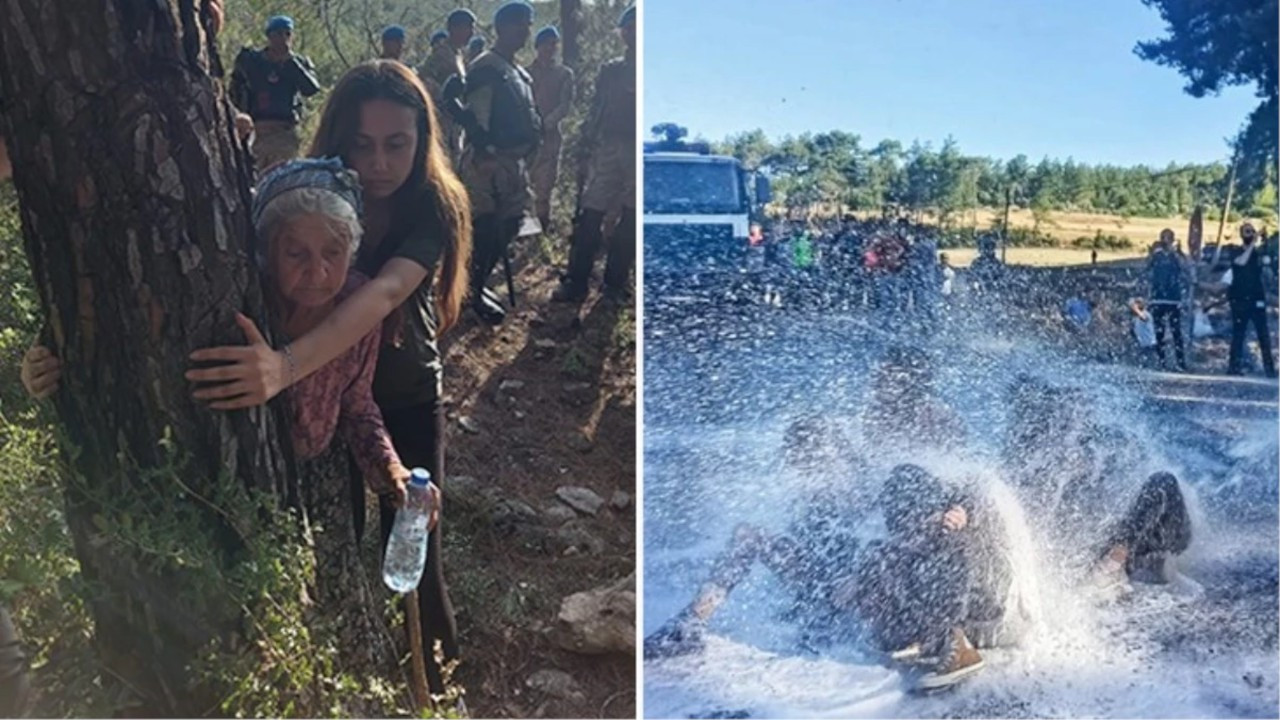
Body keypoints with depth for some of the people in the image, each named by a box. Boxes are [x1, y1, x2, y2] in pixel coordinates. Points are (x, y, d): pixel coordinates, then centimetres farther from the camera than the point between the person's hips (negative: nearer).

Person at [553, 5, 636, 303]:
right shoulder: (610, 71, 12)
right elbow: (595, 113, 12)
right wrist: (584, 153, 5)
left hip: (635, 152, -1)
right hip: (608, 150, 2)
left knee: (630, 221, 3)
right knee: (590, 217, -5)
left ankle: (615, 282, 14)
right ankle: (576, 282, -2)